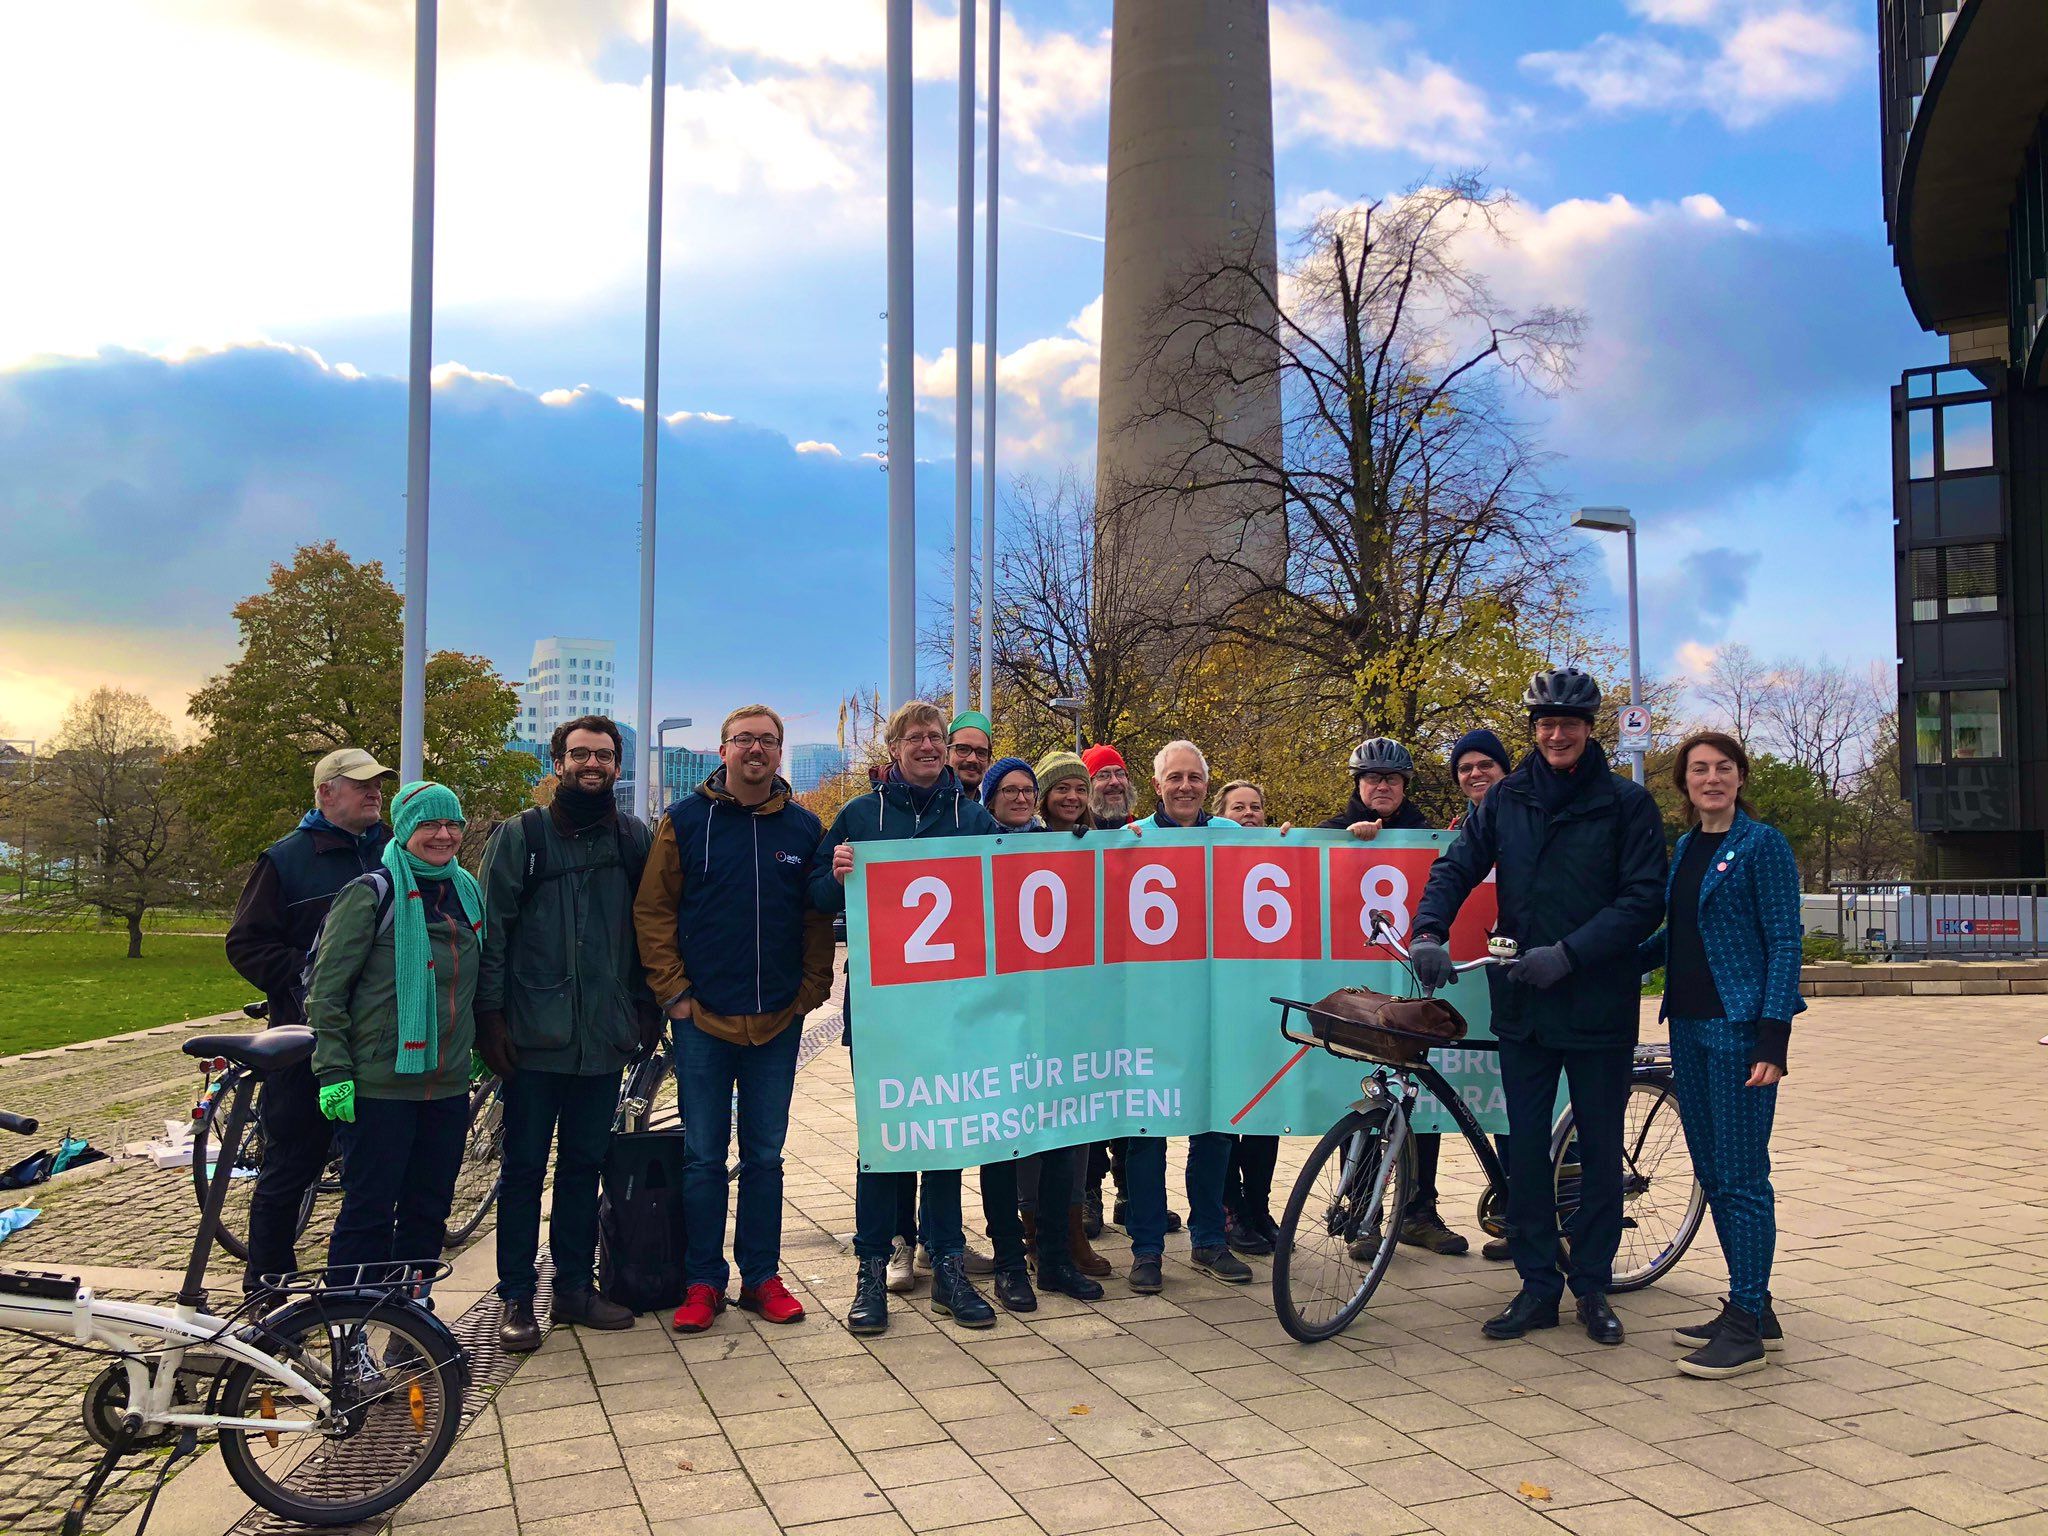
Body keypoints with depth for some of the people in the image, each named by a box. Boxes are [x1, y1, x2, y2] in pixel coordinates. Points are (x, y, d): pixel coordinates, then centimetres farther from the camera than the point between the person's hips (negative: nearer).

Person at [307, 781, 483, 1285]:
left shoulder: (467, 892, 11)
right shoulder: (371, 893, -8)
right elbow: (326, 988, -9)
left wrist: (480, 1046, 21)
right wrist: (333, 1070, -14)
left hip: (448, 1086, 6)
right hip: (379, 1086, -6)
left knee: (429, 1210, 14)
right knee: (369, 1211, 1)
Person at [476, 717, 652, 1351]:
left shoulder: (633, 839, 8)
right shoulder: (520, 835, 0)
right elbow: (492, 928, -3)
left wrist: (647, 1007, 8)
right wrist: (491, 1015, -9)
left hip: (605, 1036, 3)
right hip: (533, 1035, -3)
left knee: (584, 1165, 12)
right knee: (524, 1167, 4)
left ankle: (576, 1286, 23)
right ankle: (517, 1298, 14)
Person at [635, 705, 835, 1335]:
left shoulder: (804, 827, 4)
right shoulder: (686, 820, -1)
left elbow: (819, 917, 8)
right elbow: (652, 910, 0)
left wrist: (812, 990, 0)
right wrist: (673, 992, -5)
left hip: (779, 1020, 2)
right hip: (703, 1018, -2)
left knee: (765, 1155, 11)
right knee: (703, 1155, 6)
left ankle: (761, 1276, 22)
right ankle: (703, 1280, 18)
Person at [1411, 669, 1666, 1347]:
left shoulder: (1626, 803, -3)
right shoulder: (1506, 800, 6)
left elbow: (1645, 900, -9)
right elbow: (1456, 866, 1)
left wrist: (1568, 953, -19)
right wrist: (1427, 931, -17)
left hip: (1599, 1005, -2)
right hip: (1522, 1004, 3)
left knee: (1600, 1150, 8)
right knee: (1525, 1149, 7)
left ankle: (1593, 1286, 24)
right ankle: (1537, 1285, 20)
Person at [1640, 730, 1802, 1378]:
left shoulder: (1762, 844, -7)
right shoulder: (1686, 847, 14)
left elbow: (1784, 941, -11)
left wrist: (1773, 1036, -18)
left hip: (1740, 1026, -8)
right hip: (1689, 1025, 8)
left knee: (1742, 1177, -3)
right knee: (1713, 1174, 12)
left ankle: (1746, 1328, 5)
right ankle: (1753, 1309, 24)